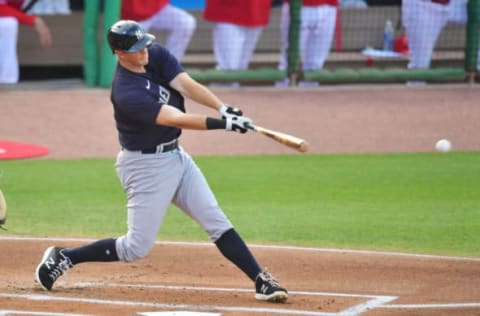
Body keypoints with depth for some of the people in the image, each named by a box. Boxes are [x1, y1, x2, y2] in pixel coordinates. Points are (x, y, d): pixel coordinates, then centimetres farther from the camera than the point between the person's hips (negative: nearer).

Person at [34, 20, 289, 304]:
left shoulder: (157, 55, -5)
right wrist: (224, 124, -38)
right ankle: (63, 258, 12)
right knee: (137, 248, -2)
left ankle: (262, 282, 1)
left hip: (175, 156, 8)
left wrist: (224, 109, -31)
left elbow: (187, 85, -16)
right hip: (146, 165, -8)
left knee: (217, 222, 2)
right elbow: (177, 119, -32)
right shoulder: (127, 93, -27)